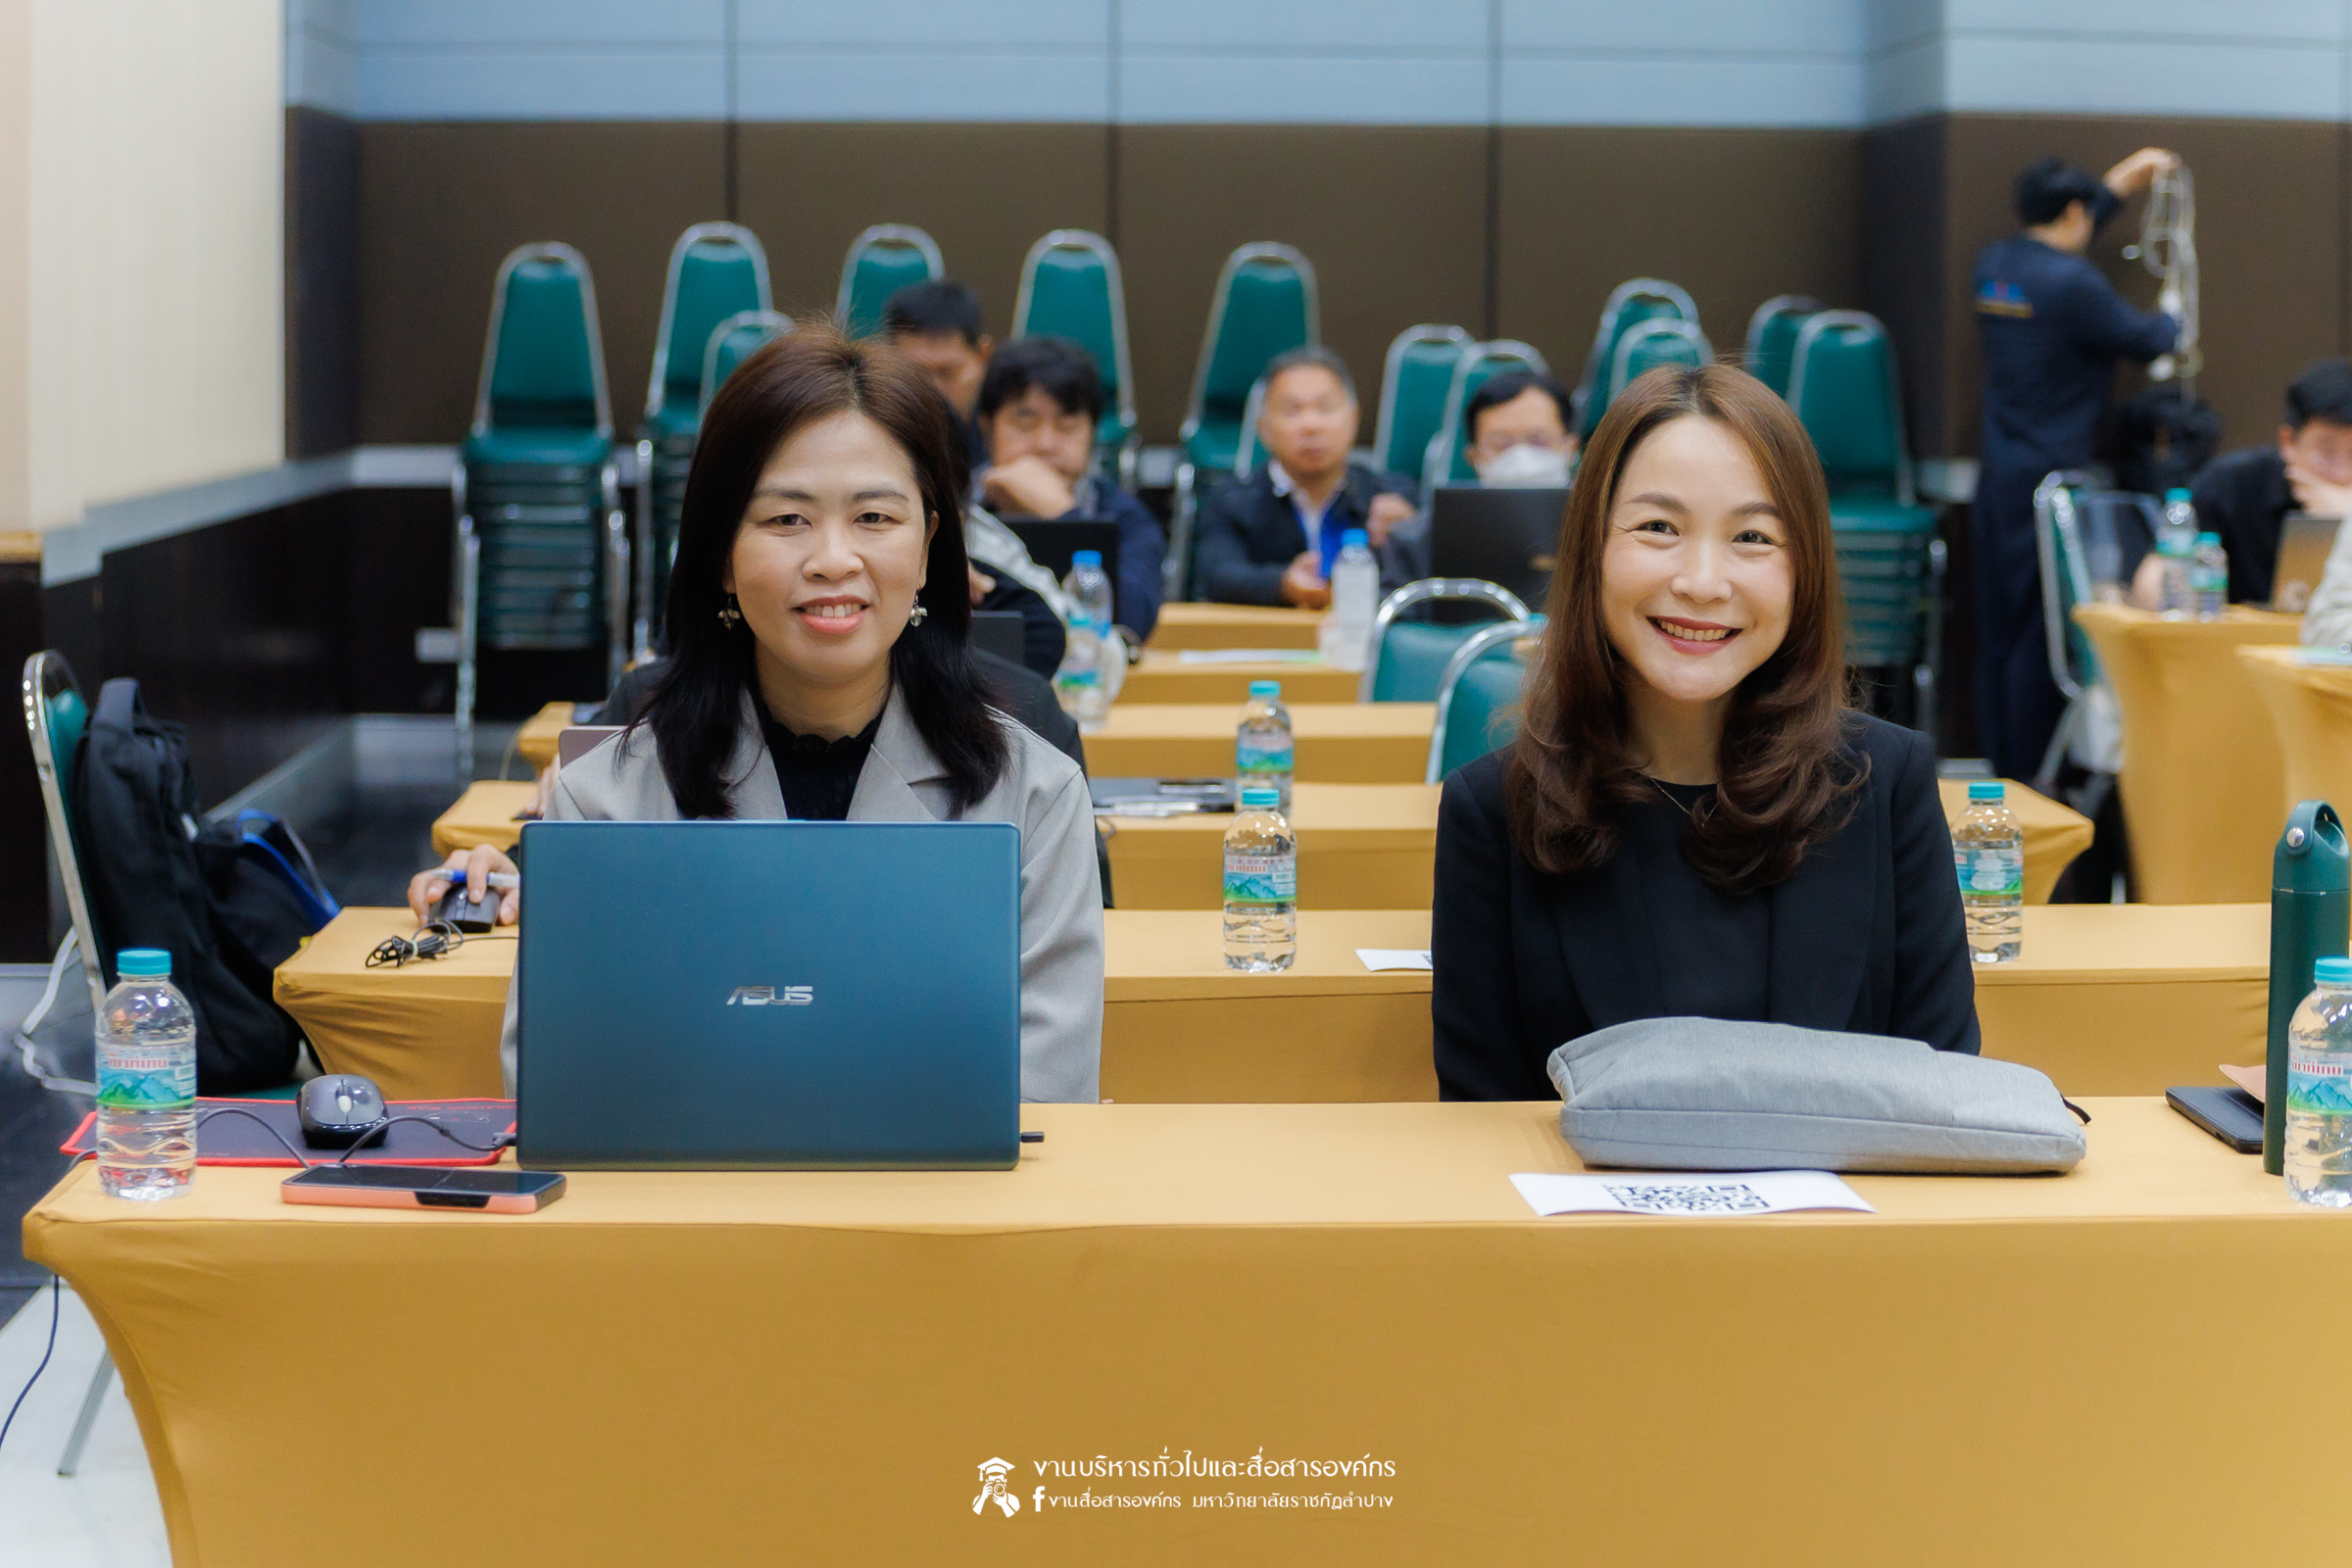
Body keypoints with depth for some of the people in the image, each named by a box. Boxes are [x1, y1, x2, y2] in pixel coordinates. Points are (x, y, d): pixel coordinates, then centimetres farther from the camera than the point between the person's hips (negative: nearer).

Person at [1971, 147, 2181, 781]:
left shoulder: (1995, 265, 8)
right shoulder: (2073, 283, -15)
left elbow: (2050, 240, 29)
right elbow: (2143, 340, -3)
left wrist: (2120, 182, 38)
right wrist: (2174, 317, 21)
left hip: (1996, 477, 8)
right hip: (2047, 482, -8)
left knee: (1998, 633, 9)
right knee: (2039, 638, -4)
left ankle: (2002, 773, 13)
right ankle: (2031, 783, -2)